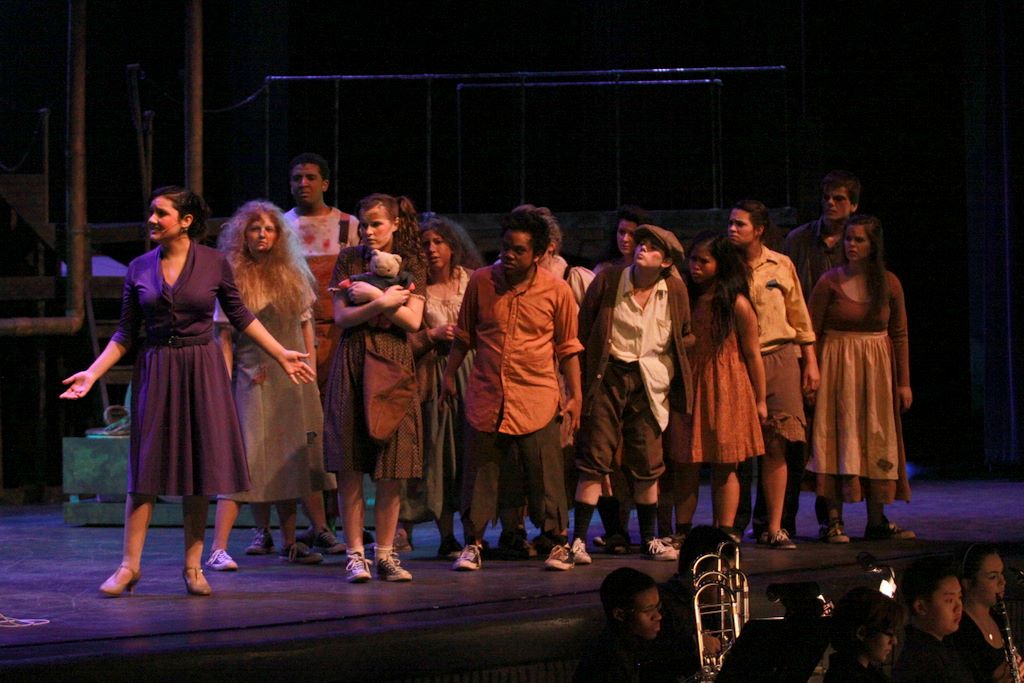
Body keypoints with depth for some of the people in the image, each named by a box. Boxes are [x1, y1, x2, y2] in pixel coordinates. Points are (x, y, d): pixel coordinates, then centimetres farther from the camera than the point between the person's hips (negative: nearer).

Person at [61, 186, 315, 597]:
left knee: (201, 468, 1)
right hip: (155, 370, 1)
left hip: (202, 369, -1)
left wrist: (281, 355, 4)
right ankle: (129, 565, 2)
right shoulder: (139, 269, 1)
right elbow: (125, 333, 5)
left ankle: (193, 566, 9)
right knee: (146, 469, -1)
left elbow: (241, 317, 7)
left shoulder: (214, 264, -3)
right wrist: (92, 373, -4)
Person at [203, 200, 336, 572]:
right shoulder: (233, 278, -1)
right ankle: (218, 548, -14)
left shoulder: (293, 274, 10)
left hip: (294, 379, 4)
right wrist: (226, 382, -9)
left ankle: (290, 542, 17)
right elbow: (224, 336, -3)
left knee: (290, 461, 9)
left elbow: (306, 325, 14)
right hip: (254, 380, -4)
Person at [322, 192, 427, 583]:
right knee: (350, 468, -3)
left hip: (393, 366, 0)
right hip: (352, 364, 0)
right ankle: (355, 554, 2)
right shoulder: (349, 260, 7)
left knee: (391, 470, -2)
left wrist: (372, 296, -9)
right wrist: (383, 302, -12)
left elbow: (412, 321, -3)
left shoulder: (411, 266, 8)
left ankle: (385, 553, 5)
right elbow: (341, 317, -1)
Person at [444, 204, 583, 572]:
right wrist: (449, 375, 14)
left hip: (537, 399, -2)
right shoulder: (481, 282, 3)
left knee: (545, 475, 1)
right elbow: (464, 336, 14)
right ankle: (473, 544, 13)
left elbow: (568, 348, 5)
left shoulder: (557, 290, -1)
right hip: (486, 397, 2)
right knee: (480, 472, 4)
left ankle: (557, 542, 13)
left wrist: (575, 396, 3)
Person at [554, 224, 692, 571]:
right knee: (594, 460, -5)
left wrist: (669, 376, 7)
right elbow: (583, 331, 3)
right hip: (608, 376, -2)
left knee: (647, 464, 8)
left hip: (649, 382, 2)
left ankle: (649, 540, 22)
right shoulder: (608, 280, -4)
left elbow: (684, 337, 16)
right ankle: (578, 543, -5)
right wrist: (582, 379, 1)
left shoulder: (675, 291, 1)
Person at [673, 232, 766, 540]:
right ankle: (681, 531, 6)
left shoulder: (737, 304, -4)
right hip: (689, 387, 4)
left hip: (726, 390, -4)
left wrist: (760, 400, 0)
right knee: (686, 464, 2)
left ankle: (725, 533, 4)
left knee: (724, 466, 0)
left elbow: (752, 353, -1)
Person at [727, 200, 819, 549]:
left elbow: (800, 318, 14)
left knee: (775, 445, -5)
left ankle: (774, 527, -1)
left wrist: (810, 362, 10)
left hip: (778, 359, 1)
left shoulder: (781, 266, 8)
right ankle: (735, 524, 8)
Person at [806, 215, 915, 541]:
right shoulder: (829, 282, -5)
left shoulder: (889, 284, 3)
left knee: (878, 442, 5)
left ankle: (877, 521, 12)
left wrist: (904, 382, 4)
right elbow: (812, 333, -3)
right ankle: (834, 520, -3)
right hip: (837, 367, -3)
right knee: (837, 439, -5)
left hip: (877, 369, 3)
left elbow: (900, 335, 6)